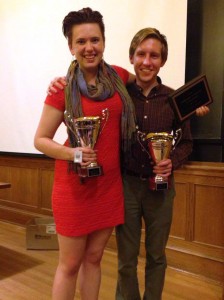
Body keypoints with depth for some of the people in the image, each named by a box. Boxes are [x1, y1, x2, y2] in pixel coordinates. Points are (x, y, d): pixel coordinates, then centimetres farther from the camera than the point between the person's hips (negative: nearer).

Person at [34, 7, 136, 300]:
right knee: (70, 264, 10)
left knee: (94, 257, 18)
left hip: (110, 183, 4)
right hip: (75, 185, -3)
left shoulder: (119, 76, 3)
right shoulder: (63, 88, -9)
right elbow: (40, 139, -4)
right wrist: (72, 153, -22)